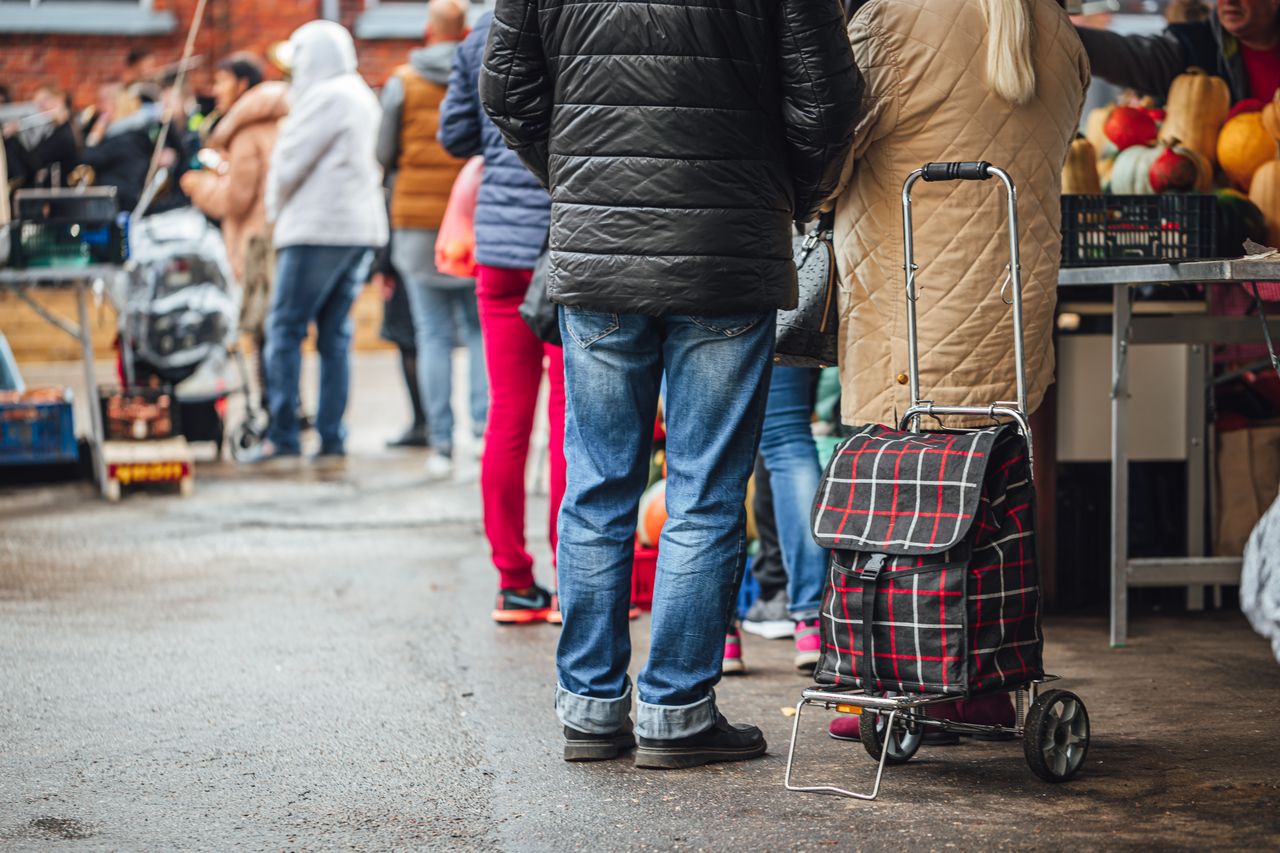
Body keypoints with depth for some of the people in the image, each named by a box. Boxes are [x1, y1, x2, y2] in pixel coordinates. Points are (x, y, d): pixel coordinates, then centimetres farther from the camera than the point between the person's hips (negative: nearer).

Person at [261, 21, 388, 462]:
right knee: (335, 333, 8)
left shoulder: (325, 96, -10)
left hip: (319, 227, -9)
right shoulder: (364, 97, 18)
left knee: (286, 328, -4)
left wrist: (276, 209, 8)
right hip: (363, 228, 9)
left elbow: (289, 164, -10)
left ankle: (282, 435, -7)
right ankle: (332, 437, 6)